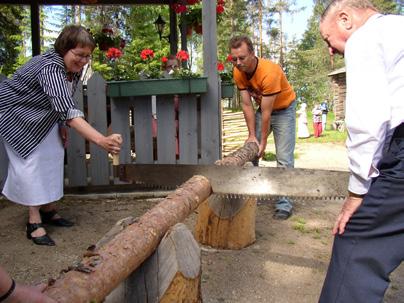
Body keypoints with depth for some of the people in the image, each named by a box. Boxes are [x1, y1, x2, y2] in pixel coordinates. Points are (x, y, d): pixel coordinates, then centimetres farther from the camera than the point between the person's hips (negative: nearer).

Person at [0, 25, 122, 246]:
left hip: (42, 116, 8)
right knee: (30, 161, -11)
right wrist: (101, 140, -63)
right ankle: (34, 222, -3)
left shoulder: (73, 69, -13)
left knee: (51, 158, 6)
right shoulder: (50, 68, -39)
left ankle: (48, 210, 19)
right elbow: (68, 110, -53)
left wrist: (62, 126, 3)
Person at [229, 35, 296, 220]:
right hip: (263, 109, 6)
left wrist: (263, 140, -22)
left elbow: (266, 112, -29)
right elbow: (247, 104, -12)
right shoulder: (238, 72, -16)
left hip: (283, 110, -6)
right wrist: (252, 135, -15)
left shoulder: (269, 72, -34)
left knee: (284, 159, -11)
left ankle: (284, 204, -6)